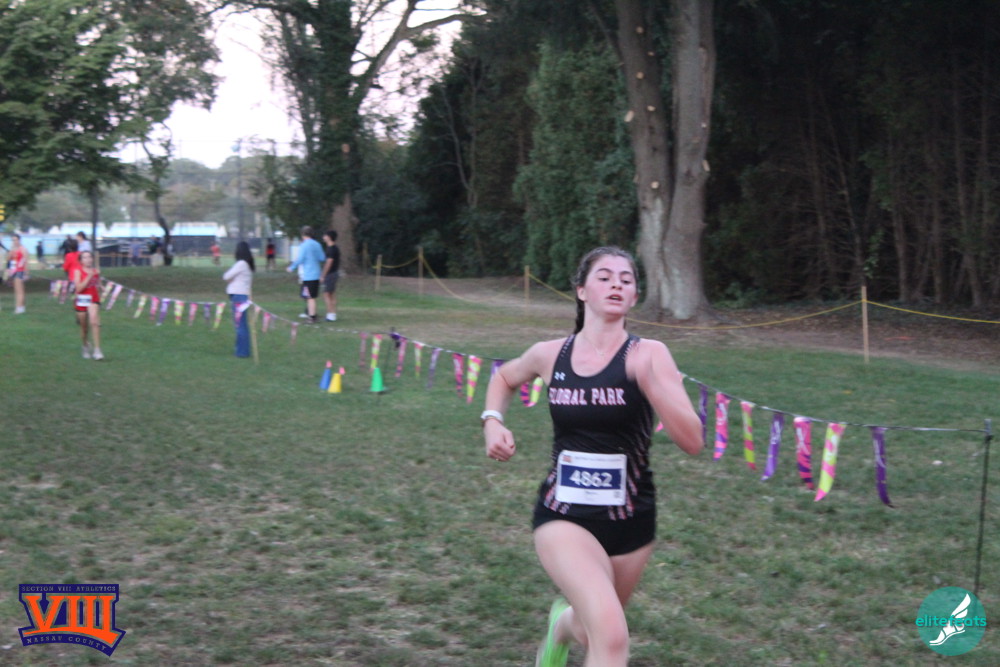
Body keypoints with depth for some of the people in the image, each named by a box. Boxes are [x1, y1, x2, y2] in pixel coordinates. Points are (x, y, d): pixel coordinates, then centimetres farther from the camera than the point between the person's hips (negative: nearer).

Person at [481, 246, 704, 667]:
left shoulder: (648, 355, -12)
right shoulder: (550, 355, -4)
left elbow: (692, 442, -21)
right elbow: (504, 377, 20)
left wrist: (652, 383, -32)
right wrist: (493, 421, 2)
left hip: (630, 522, 1)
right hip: (563, 517, -1)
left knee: (595, 633, 23)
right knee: (611, 633, -25)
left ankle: (563, 624, 58)